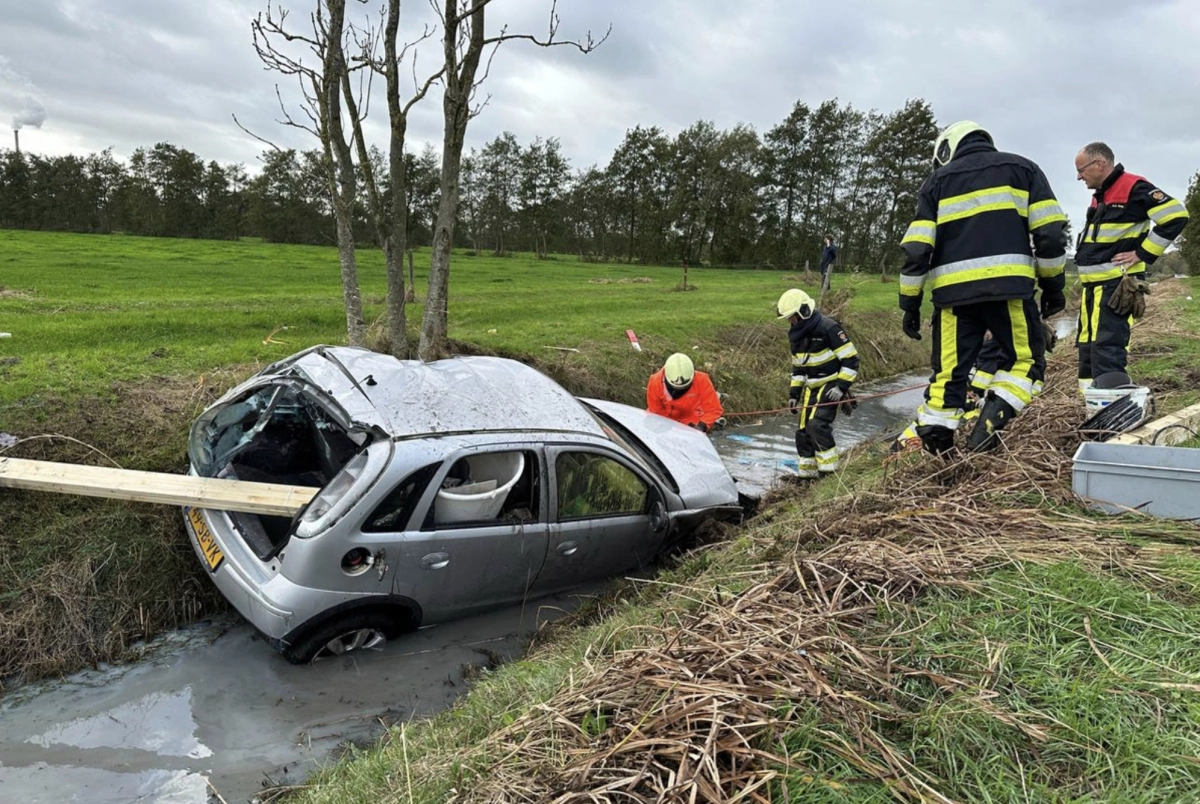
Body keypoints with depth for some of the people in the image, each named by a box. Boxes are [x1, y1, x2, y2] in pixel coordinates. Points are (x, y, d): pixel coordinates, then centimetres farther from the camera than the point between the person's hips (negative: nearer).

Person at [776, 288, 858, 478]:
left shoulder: (829, 328, -18)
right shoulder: (795, 334, 7)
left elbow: (851, 359, -16)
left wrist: (841, 386, -21)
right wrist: (794, 393, 11)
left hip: (831, 385, -8)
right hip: (811, 388, 8)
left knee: (818, 424, -23)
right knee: (803, 430, 4)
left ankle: (829, 471, -12)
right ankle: (806, 473, 16)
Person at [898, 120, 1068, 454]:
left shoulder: (938, 180, 17)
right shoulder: (1022, 168, 17)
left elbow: (917, 248, 7)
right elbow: (1050, 232, 7)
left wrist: (910, 303, 11)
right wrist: (1053, 284, 15)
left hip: (952, 290, 1)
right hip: (1007, 285, -1)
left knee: (948, 373, 6)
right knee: (1025, 359, 12)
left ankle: (932, 452, 6)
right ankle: (987, 428, -7)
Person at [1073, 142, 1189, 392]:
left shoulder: (1133, 187, -11)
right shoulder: (1100, 195, 17)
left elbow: (1175, 215, -17)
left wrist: (1142, 254, -15)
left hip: (1115, 285, -10)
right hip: (1094, 285, 10)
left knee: (1106, 350, -15)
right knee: (1087, 348, 11)